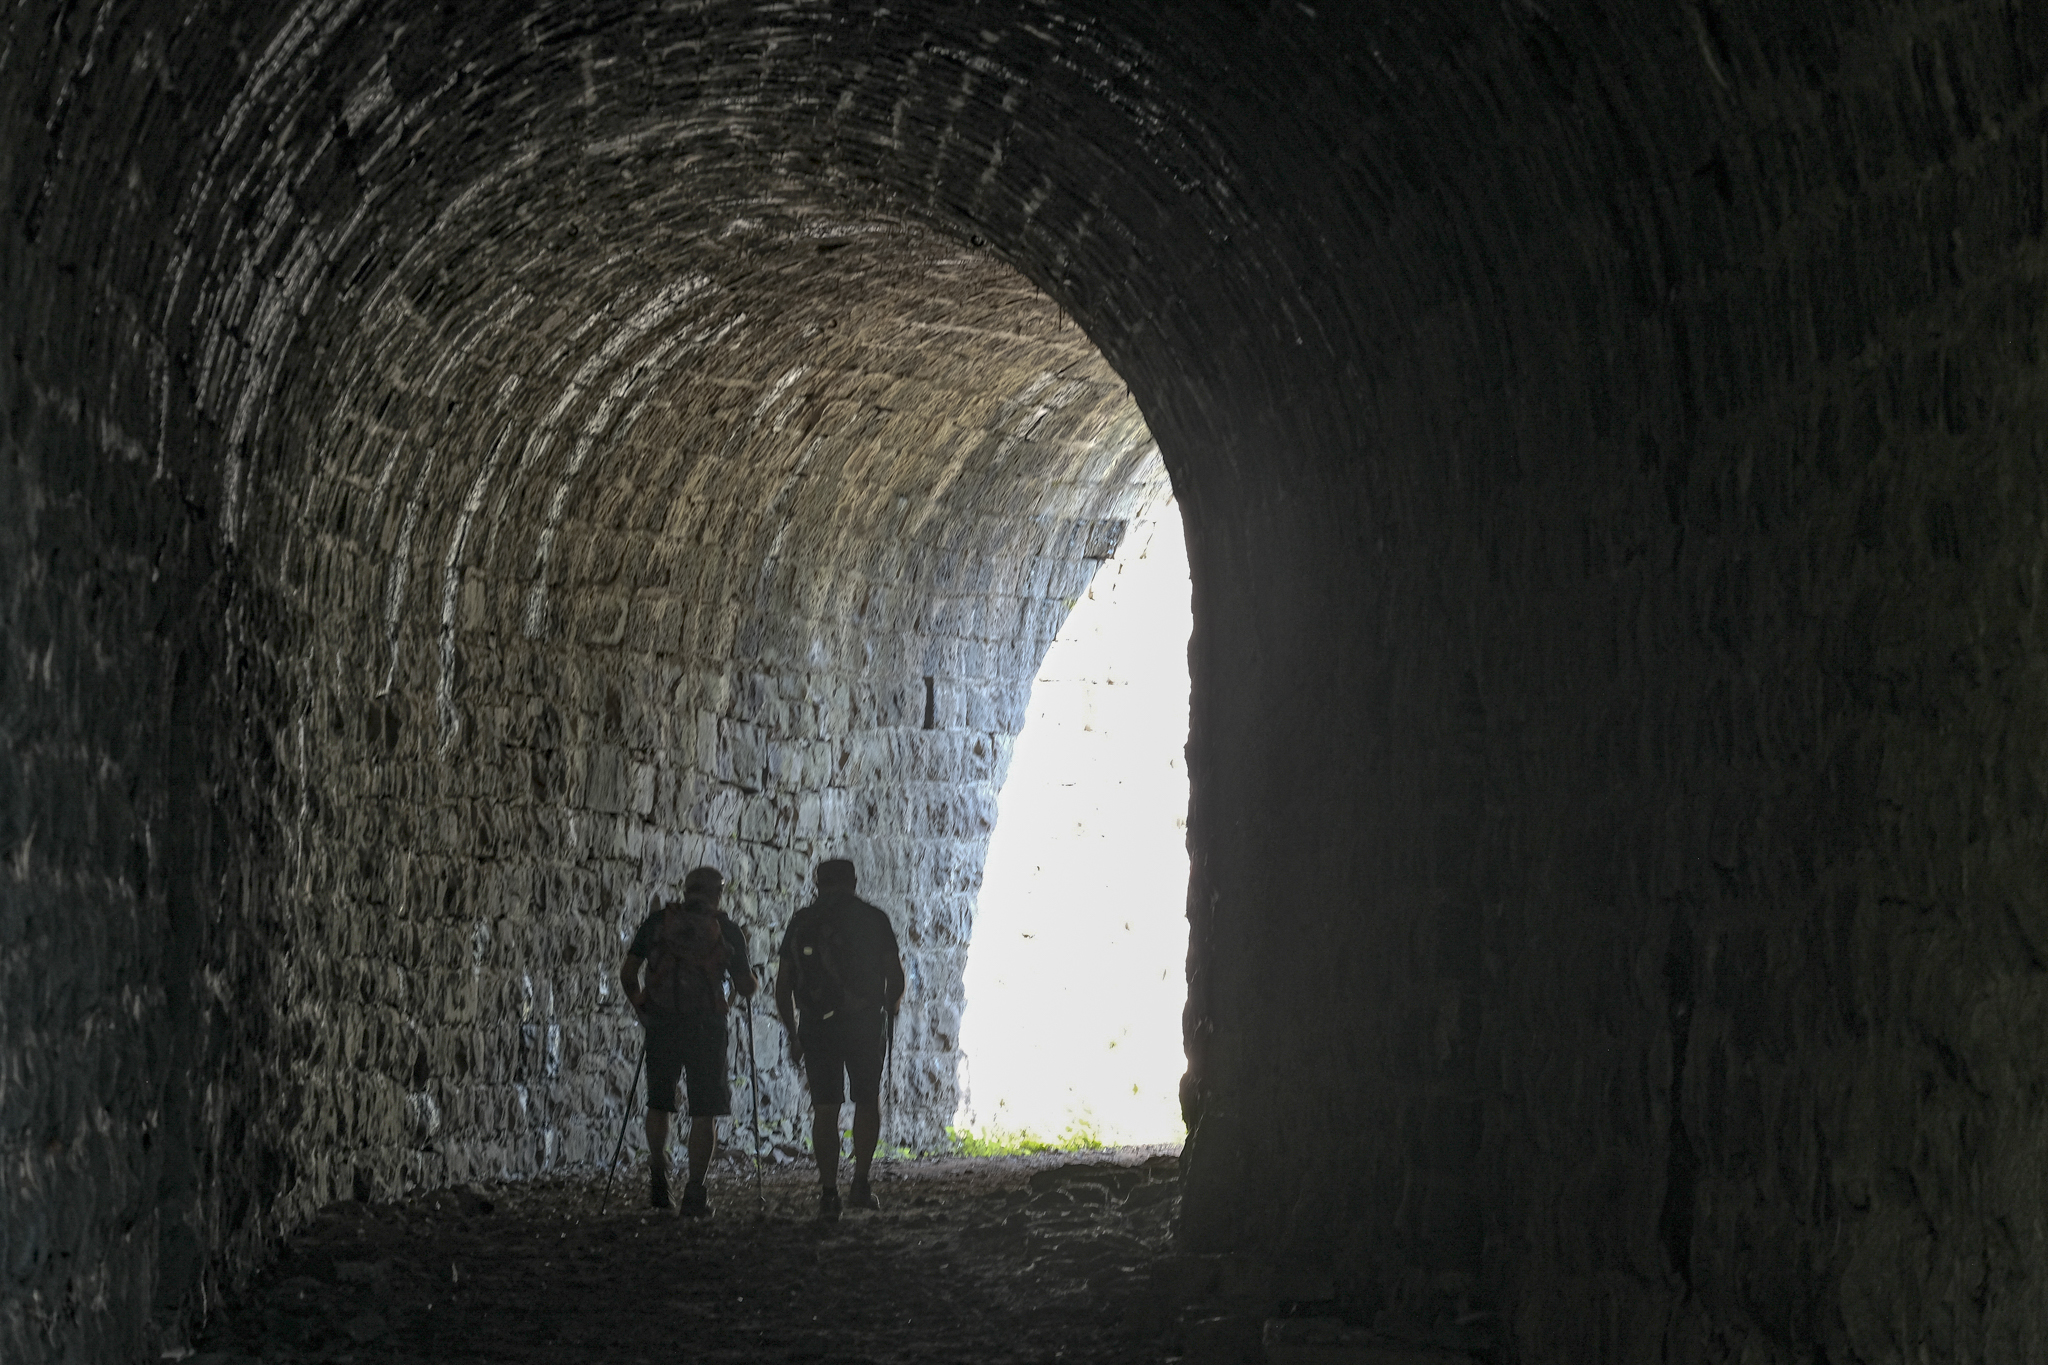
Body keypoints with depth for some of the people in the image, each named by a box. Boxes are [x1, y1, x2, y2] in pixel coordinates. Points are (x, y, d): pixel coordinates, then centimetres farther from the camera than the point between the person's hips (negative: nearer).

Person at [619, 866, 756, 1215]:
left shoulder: (657, 921, 6)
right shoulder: (726, 930, 2)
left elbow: (628, 974, 5)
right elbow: (747, 988, 4)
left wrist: (640, 1008, 21)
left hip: (661, 1024, 2)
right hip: (705, 1025, -2)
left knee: (658, 1103, 21)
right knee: (705, 1111, 4)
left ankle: (658, 1182, 20)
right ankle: (694, 1195, -1)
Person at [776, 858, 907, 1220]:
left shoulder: (801, 922, 8)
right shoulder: (873, 919, 2)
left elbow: (782, 985, 7)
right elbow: (895, 976, 0)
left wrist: (793, 1034, 15)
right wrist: (888, 1011, 19)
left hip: (815, 1027, 1)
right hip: (863, 1024, -1)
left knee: (825, 1108, 4)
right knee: (867, 1102, 14)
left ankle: (828, 1192, -4)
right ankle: (860, 1183, 6)